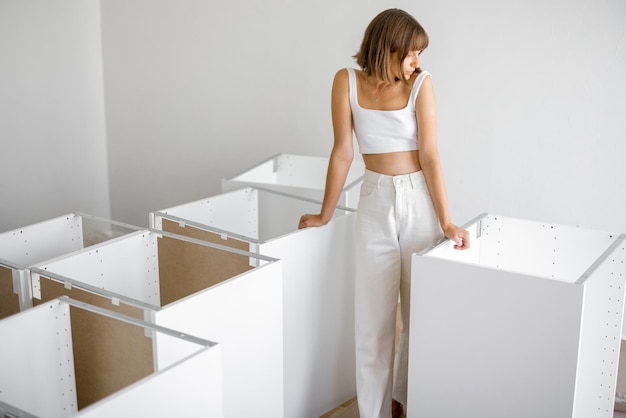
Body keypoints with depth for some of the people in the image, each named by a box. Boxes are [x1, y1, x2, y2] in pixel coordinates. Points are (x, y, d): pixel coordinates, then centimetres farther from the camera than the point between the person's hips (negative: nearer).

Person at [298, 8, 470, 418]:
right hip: (375, 201, 1)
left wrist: (446, 222, -14)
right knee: (373, 315, 5)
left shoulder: (420, 83, -6)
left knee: (420, 310, 10)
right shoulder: (348, 81, -4)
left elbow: (429, 154, -9)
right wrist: (325, 215, 4)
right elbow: (343, 151, 0)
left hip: (419, 199, 0)